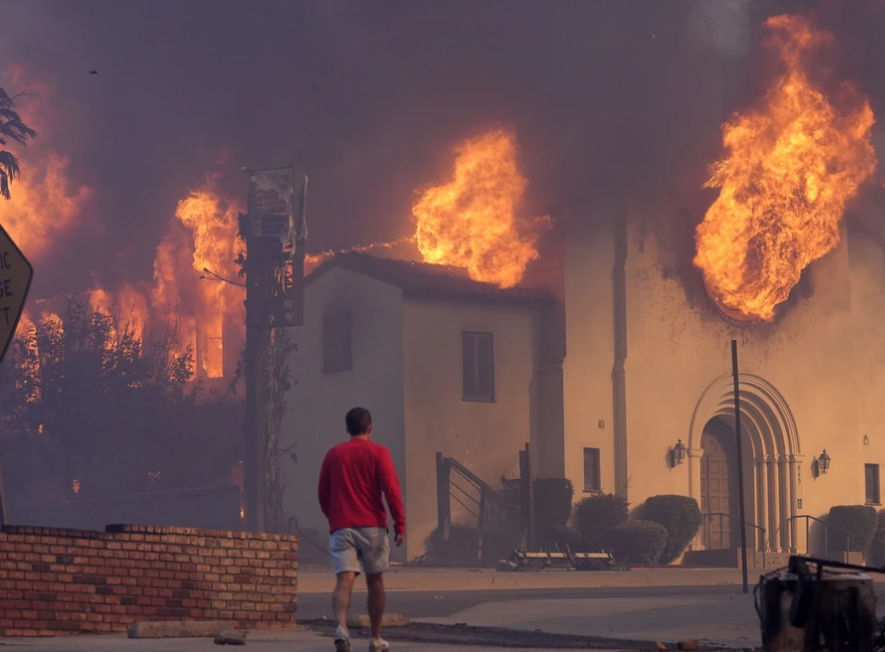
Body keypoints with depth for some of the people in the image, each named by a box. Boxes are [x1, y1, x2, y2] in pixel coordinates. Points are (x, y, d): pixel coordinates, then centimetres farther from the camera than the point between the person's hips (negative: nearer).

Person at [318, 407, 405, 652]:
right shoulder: (378, 452, 1)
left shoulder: (333, 455, 10)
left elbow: (323, 495, 14)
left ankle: (341, 627, -36)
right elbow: (391, 489, -9)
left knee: (345, 579, -10)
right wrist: (400, 524, -7)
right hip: (372, 526, -1)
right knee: (375, 581, 12)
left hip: (341, 527, 1)